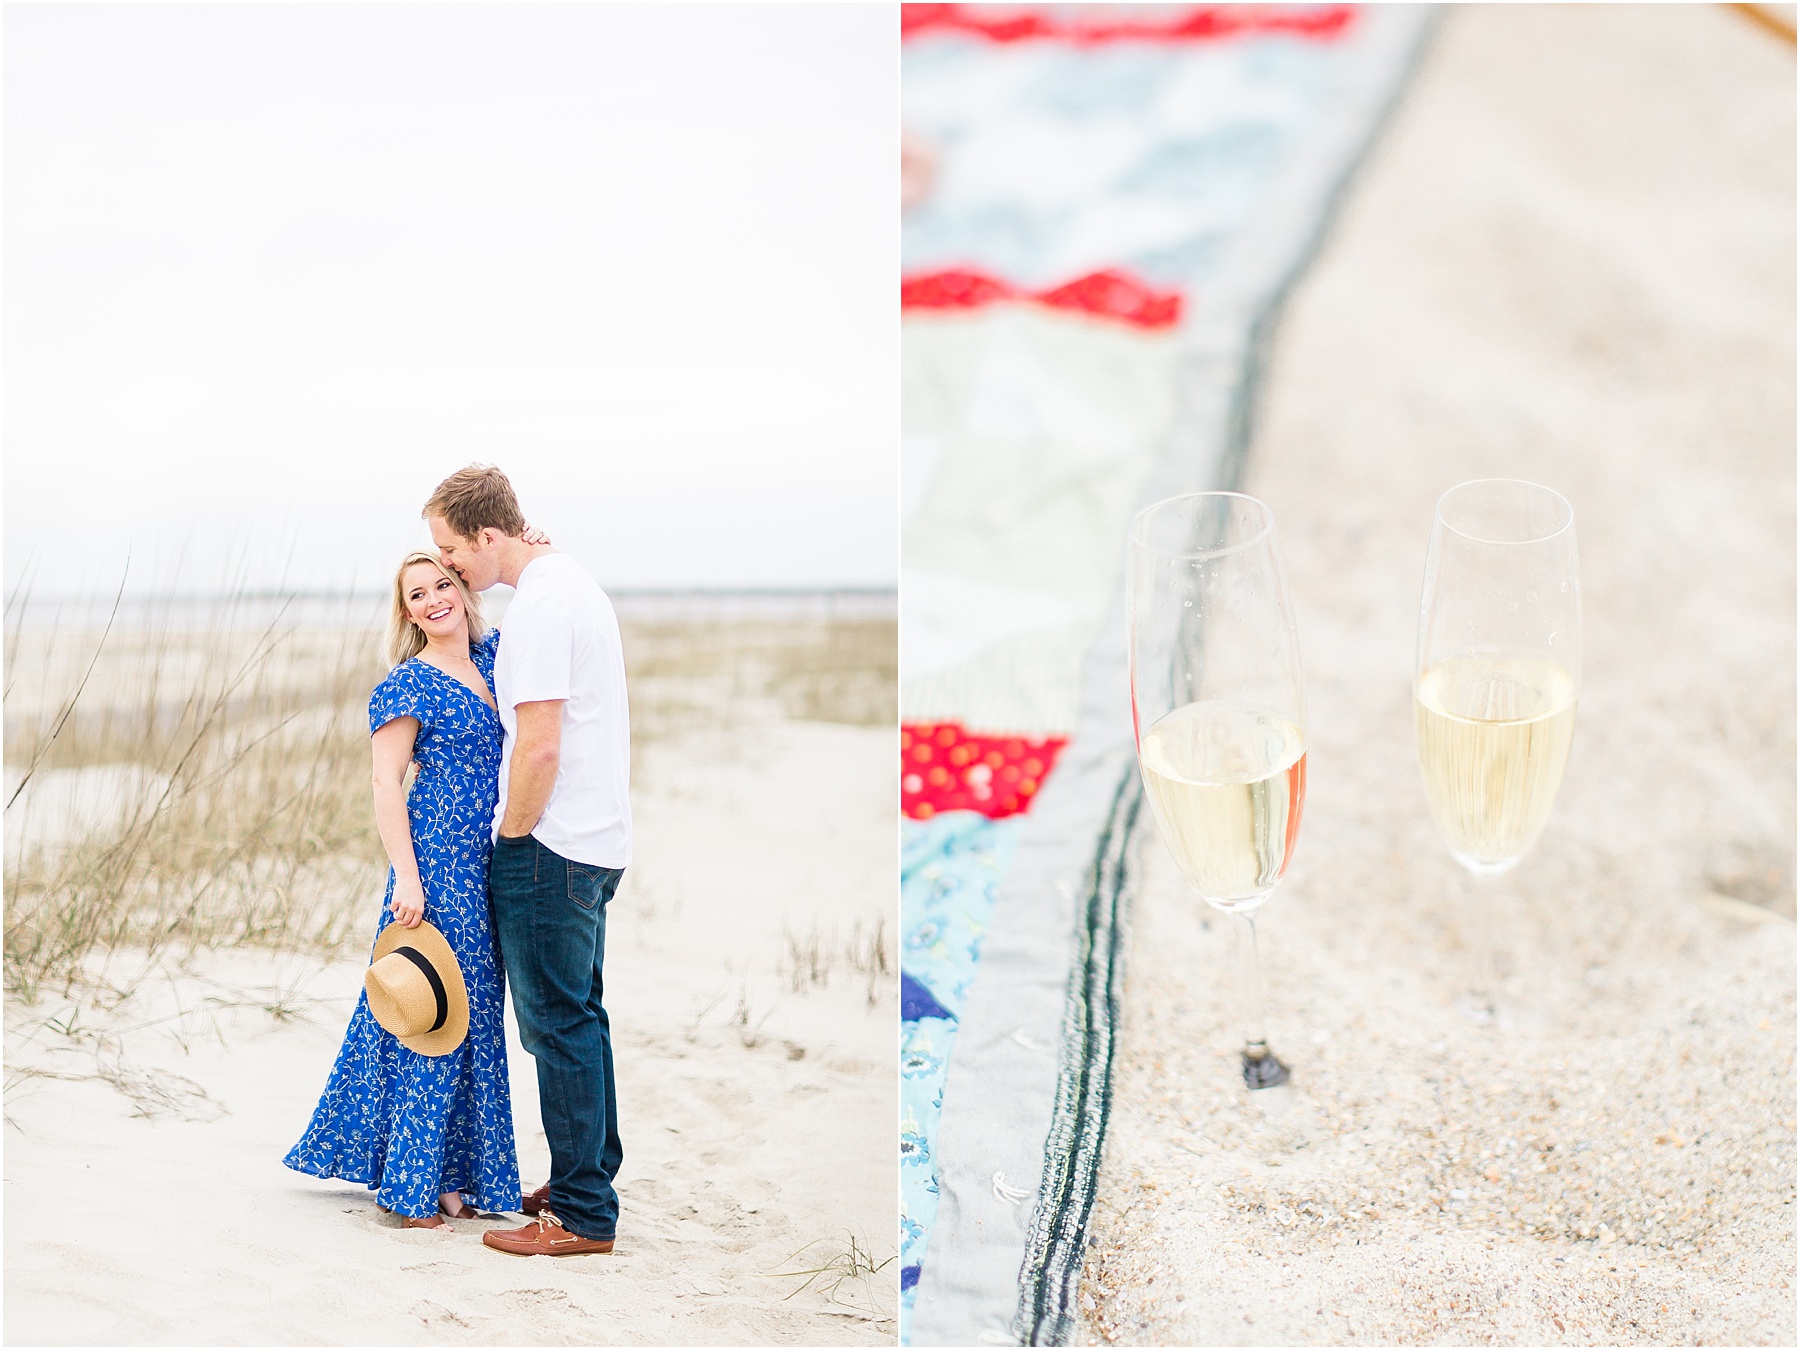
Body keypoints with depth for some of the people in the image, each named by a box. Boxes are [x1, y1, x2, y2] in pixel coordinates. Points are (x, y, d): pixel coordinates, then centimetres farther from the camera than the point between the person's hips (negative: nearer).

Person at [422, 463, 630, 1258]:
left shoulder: (539, 606, -18)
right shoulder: (575, 582, 13)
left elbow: (538, 749, -23)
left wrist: (508, 838, -10)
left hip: (549, 848, -10)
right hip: (599, 838, 10)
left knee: (558, 1025, -4)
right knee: (580, 1017, 17)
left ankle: (582, 1215, 1)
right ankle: (592, 1179, 26)